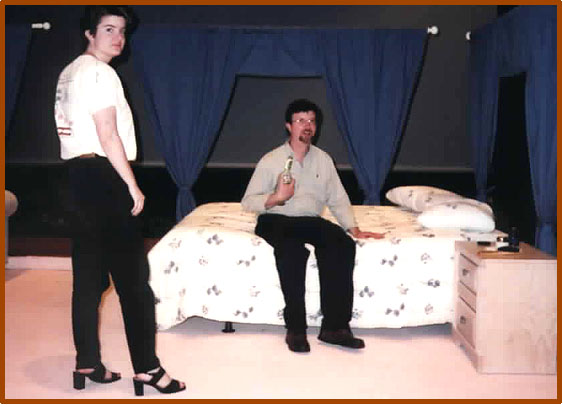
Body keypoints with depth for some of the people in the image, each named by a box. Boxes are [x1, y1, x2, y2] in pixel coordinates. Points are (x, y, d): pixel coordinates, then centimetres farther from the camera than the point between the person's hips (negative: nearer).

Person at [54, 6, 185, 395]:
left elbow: (65, 124, 26)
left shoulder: (69, 73, 20)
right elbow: (108, 136, -18)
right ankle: (147, 366, -1)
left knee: (89, 275, 11)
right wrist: (133, 186, -15)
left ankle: (87, 362, 16)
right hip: (104, 176, -10)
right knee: (133, 276, -6)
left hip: (79, 174, 10)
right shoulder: (99, 72, -12)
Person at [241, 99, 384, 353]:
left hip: (311, 220, 3)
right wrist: (276, 198, -18)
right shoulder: (270, 161, 3)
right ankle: (295, 328, -29)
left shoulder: (323, 159, 14)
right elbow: (248, 202, 0)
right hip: (276, 220, -3)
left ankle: (335, 326, -29)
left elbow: (338, 199, 15)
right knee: (293, 249, -38)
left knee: (342, 244, -29)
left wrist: (354, 228, 0)